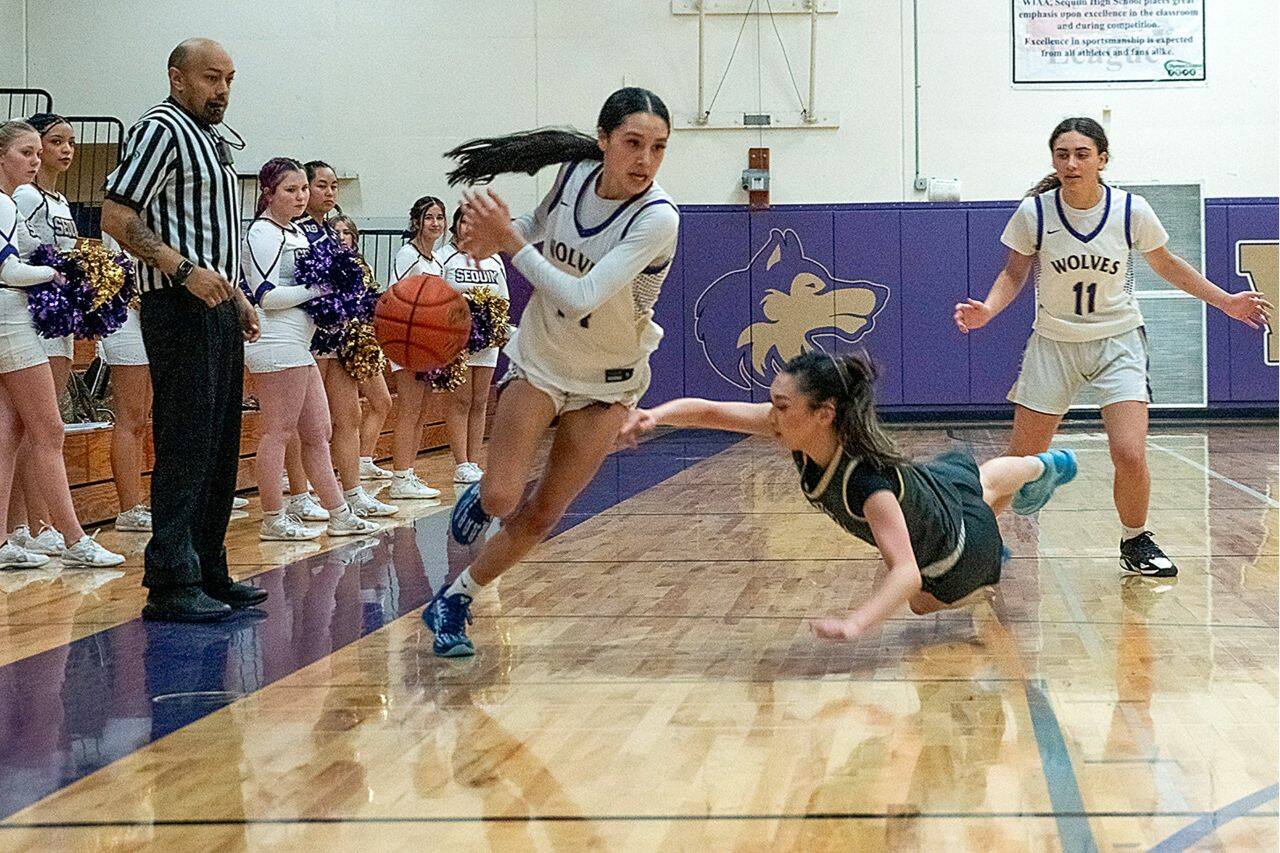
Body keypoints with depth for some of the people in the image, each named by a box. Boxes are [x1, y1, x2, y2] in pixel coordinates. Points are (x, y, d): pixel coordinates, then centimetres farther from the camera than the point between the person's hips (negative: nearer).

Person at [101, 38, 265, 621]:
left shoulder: (211, 140, 20)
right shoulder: (161, 130, -9)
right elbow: (116, 216, -17)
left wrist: (236, 296, 21)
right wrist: (185, 271, -25)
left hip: (217, 310, 10)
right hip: (179, 310, -10)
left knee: (219, 447, 12)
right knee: (185, 446, -10)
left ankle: (208, 572, 19)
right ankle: (171, 584, -8)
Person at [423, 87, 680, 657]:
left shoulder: (657, 219, -28)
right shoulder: (575, 172, -14)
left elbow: (581, 299, -35)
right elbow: (538, 227, 9)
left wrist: (511, 243, -31)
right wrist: (495, 234, -13)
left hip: (608, 381, -2)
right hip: (539, 358, 2)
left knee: (540, 517, 4)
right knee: (501, 499, -11)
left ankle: (453, 603, 24)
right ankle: (482, 496, 25)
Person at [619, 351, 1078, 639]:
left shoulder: (867, 480, -50)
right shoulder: (797, 427, -30)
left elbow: (906, 573, -59)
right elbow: (708, 411, -27)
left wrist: (855, 623, -74)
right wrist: (655, 415, -45)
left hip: (951, 558, -5)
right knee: (980, 483, 40)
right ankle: (1043, 468, 71)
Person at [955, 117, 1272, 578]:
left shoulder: (1131, 211, -11)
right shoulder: (1034, 212, -12)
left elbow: (1166, 265, 7)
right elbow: (1014, 273, 2)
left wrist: (1226, 301, 6)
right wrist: (987, 309, -18)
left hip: (1117, 341, 0)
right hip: (1053, 344, 0)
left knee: (1130, 455, -15)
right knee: (1020, 462, -1)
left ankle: (1136, 542, 11)